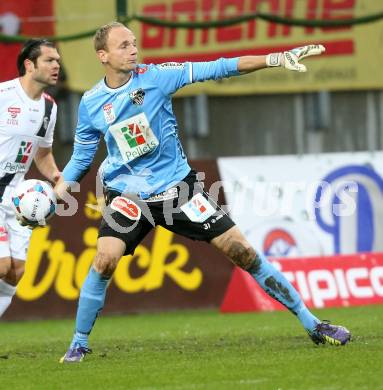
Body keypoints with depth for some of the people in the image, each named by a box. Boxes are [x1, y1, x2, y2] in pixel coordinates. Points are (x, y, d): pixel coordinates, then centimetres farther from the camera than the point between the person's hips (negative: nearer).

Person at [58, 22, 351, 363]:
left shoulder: (155, 76, -8)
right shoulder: (90, 103, -3)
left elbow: (214, 69, -12)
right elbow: (81, 156, 10)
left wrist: (277, 59, -19)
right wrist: (55, 193, -1)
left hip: (176, 185, 0)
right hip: (127, 192, 0)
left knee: (241, 250, -4)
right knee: (105, 259, -24)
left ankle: (311, 324, 4)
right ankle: (79, 344, -5)